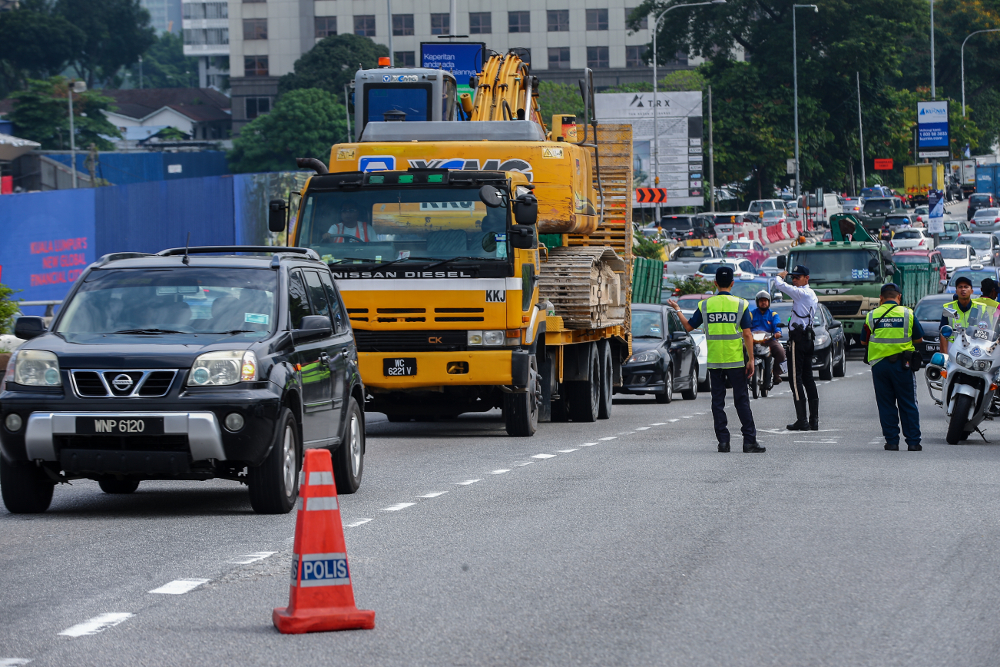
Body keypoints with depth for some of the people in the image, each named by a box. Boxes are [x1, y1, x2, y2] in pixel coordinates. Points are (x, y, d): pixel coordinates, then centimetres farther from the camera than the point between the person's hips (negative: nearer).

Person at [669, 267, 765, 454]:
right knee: (741, 400, 2)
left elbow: (689, 326, 10)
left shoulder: (705, 305, 0)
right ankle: (749, 441, -1)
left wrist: (677, 310, 27)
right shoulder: (741, 304, -4)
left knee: (718, 401, 7)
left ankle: (723, 441, 3)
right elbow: (747, 335, -6)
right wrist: (751, 360, -1)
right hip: (735, 361, -1)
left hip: (714, 361, 1)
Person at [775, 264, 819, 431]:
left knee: (795, 378, -7)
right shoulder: (812, 295, 17)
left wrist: (780, 276, 5)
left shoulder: (801, 293, -12)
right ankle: (814, 420, 10)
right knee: (808, 378, 11)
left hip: (798, 339, -9)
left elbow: (780, 285, -16)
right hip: (808, 337, 9)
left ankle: (802, 420, -10)